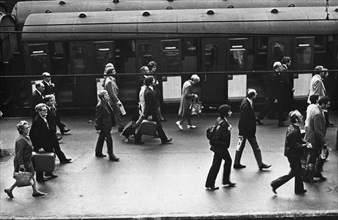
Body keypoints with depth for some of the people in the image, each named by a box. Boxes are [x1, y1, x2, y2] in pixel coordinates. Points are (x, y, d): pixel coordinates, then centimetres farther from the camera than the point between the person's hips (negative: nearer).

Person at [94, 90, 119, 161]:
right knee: (109, 139, -5)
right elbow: (98, 118, -18)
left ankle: (98, 152, 32)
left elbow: (111, 112, 16)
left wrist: (112, 122, 17)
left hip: (107, 125, 9)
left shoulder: (107, 103, 6)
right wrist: (98, 127, -15)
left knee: (101, 138, 19)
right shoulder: (100, 106, -22)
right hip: (104, 126, -9)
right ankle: (111, 155, 2)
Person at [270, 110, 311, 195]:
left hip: (294, 154, 10)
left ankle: (299, 189, 30)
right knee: (293, 173, 3)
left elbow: (298, 140, 14)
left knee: (299, 172, 17)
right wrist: (306, 145, -20)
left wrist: (306, 143, -1)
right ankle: (275, 184, 10)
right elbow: (296, 145, -24)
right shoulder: (293, 131, -28)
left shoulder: (293, 127, 3)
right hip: (293, 154, -10)